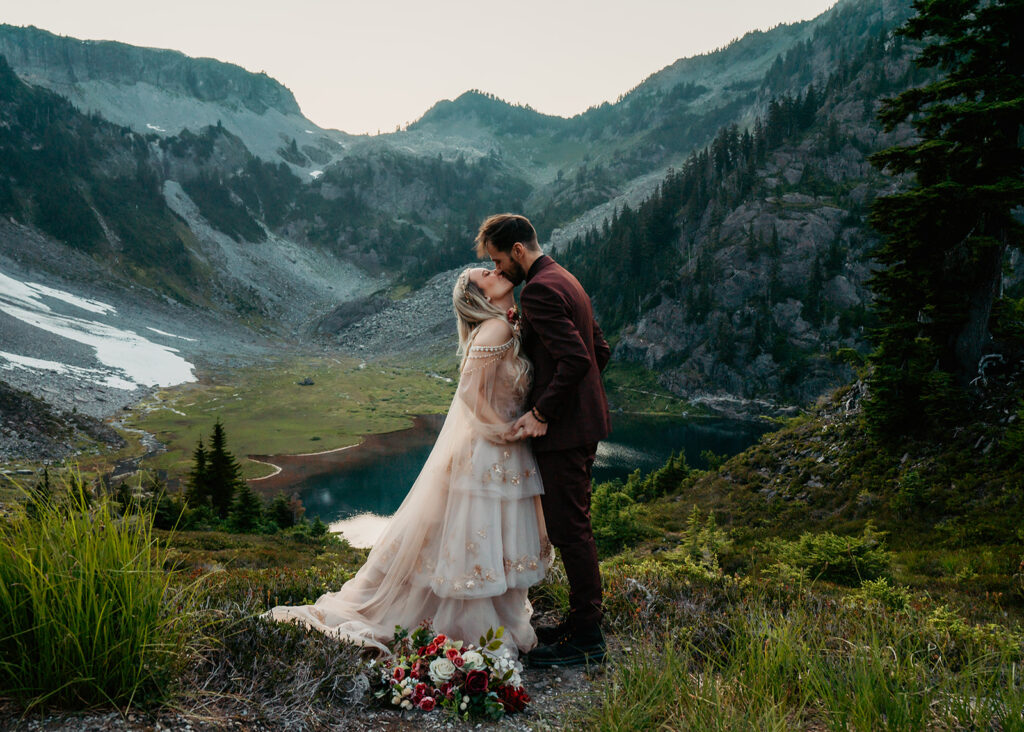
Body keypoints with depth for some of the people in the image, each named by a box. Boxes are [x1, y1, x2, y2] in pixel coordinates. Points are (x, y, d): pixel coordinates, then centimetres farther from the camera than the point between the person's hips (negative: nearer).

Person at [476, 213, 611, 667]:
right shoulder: (565, 280, 15)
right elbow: (601, 350, 19)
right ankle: (582, 623, 27)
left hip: (563, 429, -11)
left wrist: (541, 412, -21)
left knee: (570, 530, -2)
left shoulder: (539, 290, -17)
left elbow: (576, 359, -27)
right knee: (574, 527, 17)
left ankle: (585, 639, 9)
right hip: (584, 420, 11)